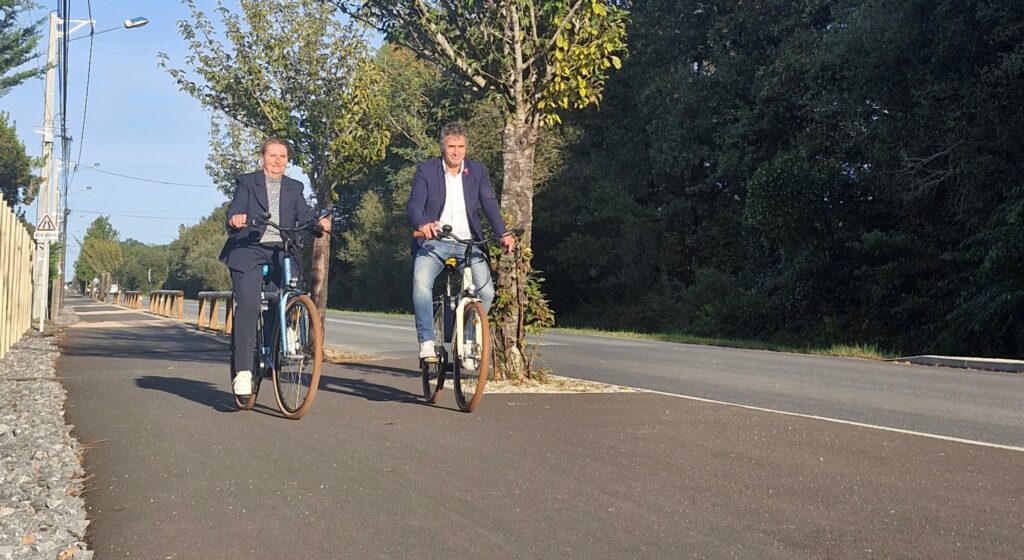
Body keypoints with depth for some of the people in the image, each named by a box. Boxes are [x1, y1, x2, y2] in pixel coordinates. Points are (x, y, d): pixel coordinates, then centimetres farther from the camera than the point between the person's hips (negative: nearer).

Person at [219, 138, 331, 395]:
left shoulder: (294, 188, 19)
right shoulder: (247, 182, 11)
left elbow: (303, 214, 5)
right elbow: (236, 208, -2)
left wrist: (319, 222, -18)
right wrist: (234, 219, -27)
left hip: (282, 252, 3)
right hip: (249, 250, -3)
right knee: (248, 307, -16)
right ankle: (243, 371, -17)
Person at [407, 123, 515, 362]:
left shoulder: (478, 170, 8)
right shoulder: (426, 170, 2)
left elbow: (489, 204, -2)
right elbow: (414, 205, -10)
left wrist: (503, 233, -21)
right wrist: (422, 224, -34)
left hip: (467, 243, 2)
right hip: (434, 242, -2)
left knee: (486, 291, -16)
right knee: (421, 282, -30)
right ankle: (427, 342, -23)